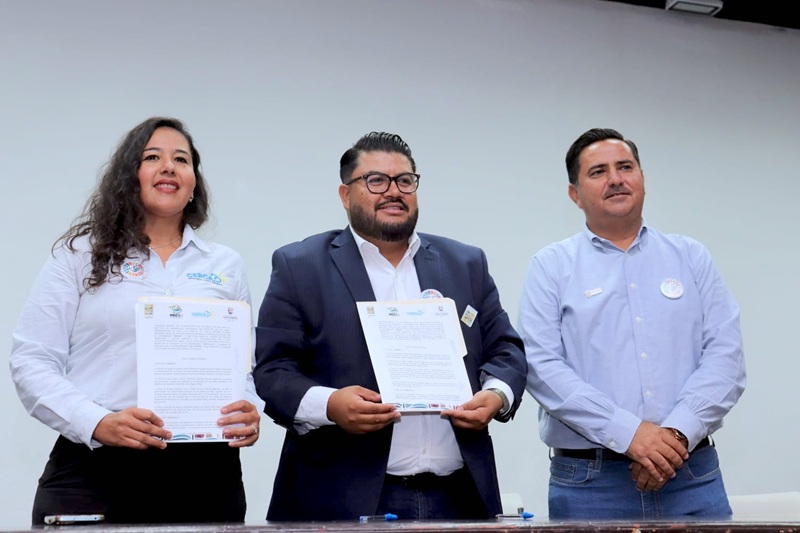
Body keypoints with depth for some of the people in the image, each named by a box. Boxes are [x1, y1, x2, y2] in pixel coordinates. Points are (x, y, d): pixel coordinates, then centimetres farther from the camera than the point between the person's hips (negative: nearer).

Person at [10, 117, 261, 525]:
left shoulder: (226, 265, 14)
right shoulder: (80, 256, 7)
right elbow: (31, 360, 1)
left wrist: (250, 411, -7)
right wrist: (96, 422, -14)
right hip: (94, 471, -2)